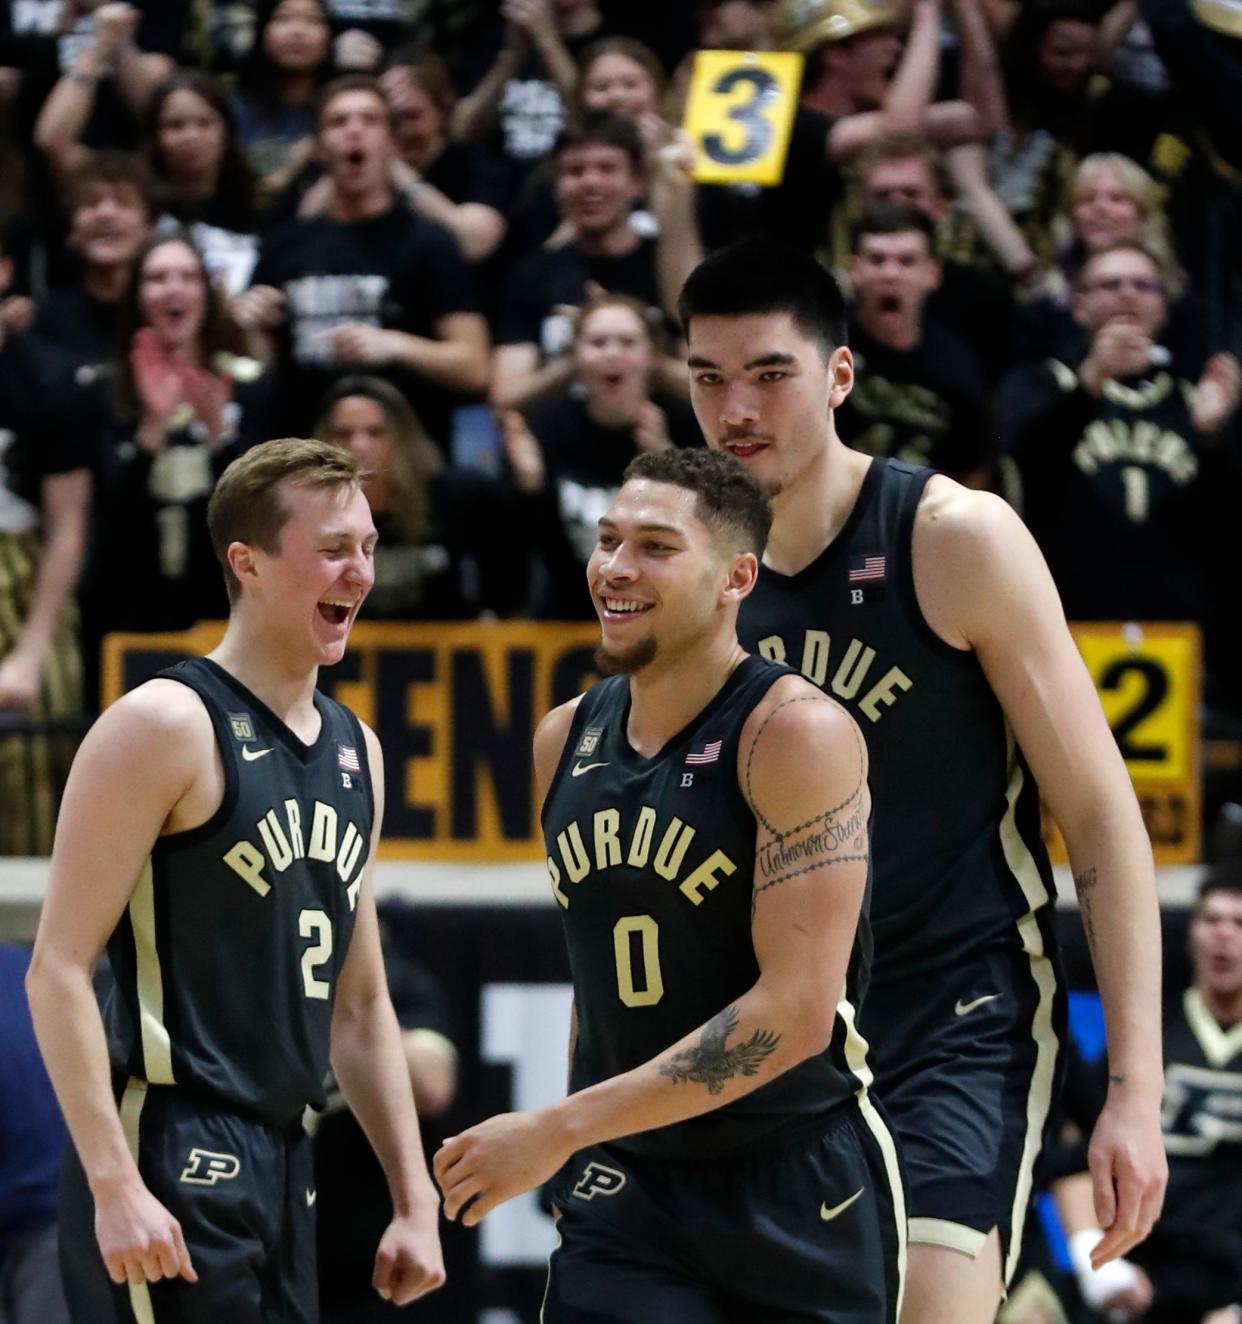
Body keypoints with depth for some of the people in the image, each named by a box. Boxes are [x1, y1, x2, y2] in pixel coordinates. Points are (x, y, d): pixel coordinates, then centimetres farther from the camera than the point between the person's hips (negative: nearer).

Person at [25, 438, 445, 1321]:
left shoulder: (357, 751, 16)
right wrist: (113, 1184, -20)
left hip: (285, 1165, 8)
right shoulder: (169, 727, -8)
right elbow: (59, 969, -13)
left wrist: (415, 1200, 16)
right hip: (172, 1158, -8)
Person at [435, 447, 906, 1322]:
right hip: (622, 1193, 4)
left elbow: (795, 1014, -21)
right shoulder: (565, 742, 7)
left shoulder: (795, 733, -14)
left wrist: (560, 1130, -21)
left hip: (800, 1193, -4)